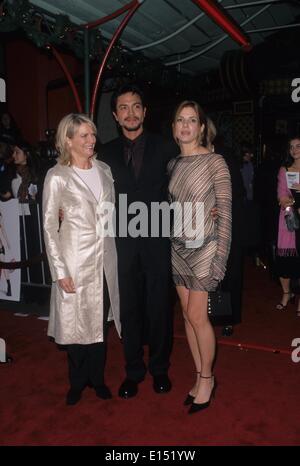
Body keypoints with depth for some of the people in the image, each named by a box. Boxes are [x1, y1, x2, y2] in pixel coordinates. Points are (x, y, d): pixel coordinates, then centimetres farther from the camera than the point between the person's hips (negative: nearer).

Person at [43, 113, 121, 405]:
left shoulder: (104, 170, 6)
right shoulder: (57, 177, -8)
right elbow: (49, 226, -7)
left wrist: (114, 254, 9)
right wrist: (60, 271, -11)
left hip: (105, 259, 4)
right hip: (76, 261, -4)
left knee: (101, 321, 13)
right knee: (77, 323, 8)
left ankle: (97, 378, 34)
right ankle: (77, 381, 32)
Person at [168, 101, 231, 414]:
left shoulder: (215, 162, -7)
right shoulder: (173, 164, 9)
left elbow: (225, 211, -10)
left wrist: (220, 257, -14)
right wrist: (169, 243, 6)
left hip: (203, 246, -5)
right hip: (178, 247, 6)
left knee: (196, 315, -3)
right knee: (188, 314, 10)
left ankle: (207, 378, 19)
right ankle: (201, 378, 25)